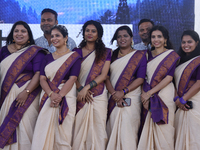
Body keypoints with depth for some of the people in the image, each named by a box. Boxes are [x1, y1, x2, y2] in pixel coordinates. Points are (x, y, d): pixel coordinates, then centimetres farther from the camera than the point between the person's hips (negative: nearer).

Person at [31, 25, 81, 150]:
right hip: (47, 96, 4)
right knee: (44, 132, -2)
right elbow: (42, 79, 5)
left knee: (63, 133, -4)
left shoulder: (74, 56, 3)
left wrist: (59, 96, -18)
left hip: (66, 97, -3)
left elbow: (72, 79, -7)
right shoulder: (48, 57, 15)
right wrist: (51, 94, -14)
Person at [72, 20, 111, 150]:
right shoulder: (76, 52, 12)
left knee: (97, 127, -4)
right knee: (79, 128, -3)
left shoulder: (105, 52, 9)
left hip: (98, 95, -1)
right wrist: (81, 89, -12)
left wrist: (87, 87, -11)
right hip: (80, 95, 1)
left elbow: (103, 75, 0)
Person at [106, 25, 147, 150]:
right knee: (113, 129, 2)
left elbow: (140, 79, -4)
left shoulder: (139, 55, 5)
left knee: (128, 130, -8)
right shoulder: (112, 55, 14)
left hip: (131, 99, -3)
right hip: (113, 99, 3)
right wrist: (114, 93, -10)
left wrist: (123, 92, -14)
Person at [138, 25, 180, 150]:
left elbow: (169, 77, -10)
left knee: (163, 129, -4)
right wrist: (144, 94, -9)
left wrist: (149, 93, -13)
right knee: (148, 129, 4)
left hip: (164, 96, -4)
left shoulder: (172, 55, -1)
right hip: (148, 97, 4)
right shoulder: (148, 55, 12)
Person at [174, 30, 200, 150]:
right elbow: (177, 82, 14)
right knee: (181, 136, 8)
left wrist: (183, 99, -12)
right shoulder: (181, 61, 17)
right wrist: (177, 98, -3)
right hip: (180, 105, 6)